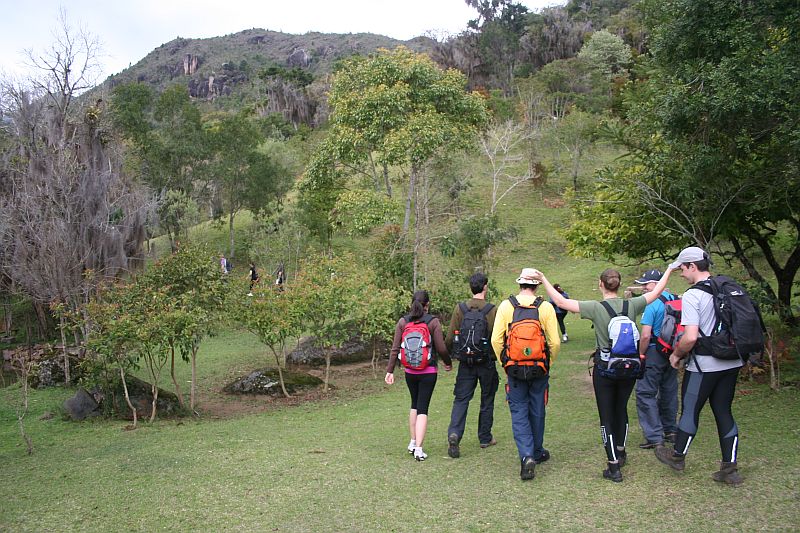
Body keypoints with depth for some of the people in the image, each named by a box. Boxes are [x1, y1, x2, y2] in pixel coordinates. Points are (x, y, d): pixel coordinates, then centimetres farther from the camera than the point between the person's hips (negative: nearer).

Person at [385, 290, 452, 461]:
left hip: (409, 372, 3)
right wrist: (448, 363, 9)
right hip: (428, 372, -3)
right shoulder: (433, 322, -9)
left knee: (415, 405, 22)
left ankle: (413, 443, 25)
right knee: (423, 408, 2)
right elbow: (441, 348, -9)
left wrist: (390, 370, 2)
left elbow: (395, 349, -2)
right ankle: (418, 449, -3)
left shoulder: (403, 322, -1)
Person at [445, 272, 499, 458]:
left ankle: (454, 434, -15)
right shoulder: (492, 310, -10)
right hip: (487, 363, -2)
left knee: (461, 400, 4)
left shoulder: (459, 308, -3)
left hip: (465, 363, 2)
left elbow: (449, 338, -2)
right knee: (487, 401, 14)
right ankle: (485, 438, 23)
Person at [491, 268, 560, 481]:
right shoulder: (545, 307, -6)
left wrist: (504, 363, 7)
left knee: (519, 413, 6)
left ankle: (526, 456, -9)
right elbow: (555, 342, -8)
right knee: (537, 411, 17)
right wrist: (548, 363, 9)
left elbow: (496, 339, -7)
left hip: (514, 369, -1)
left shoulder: (506, 306, -5)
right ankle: (537, 452, 32)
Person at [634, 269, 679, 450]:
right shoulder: (675, 299, 6)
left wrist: (640, 354, -7)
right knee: (669, 391, 17)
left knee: (645, 393, -2)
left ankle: (654, 436, -4)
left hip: (655, 353, -8)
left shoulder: (652, 304, -18)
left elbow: (646, 335, -21)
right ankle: (670, 430, 28)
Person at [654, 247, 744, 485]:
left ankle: (677, 456, 28)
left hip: (704, 365, -7)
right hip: (732, 363, 7)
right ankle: (730, 469, 16)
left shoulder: (692, 296, -17)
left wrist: (676, 354, -6)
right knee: (723, 412, 14)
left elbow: (690, 337, -24)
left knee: (690, 410, 10)